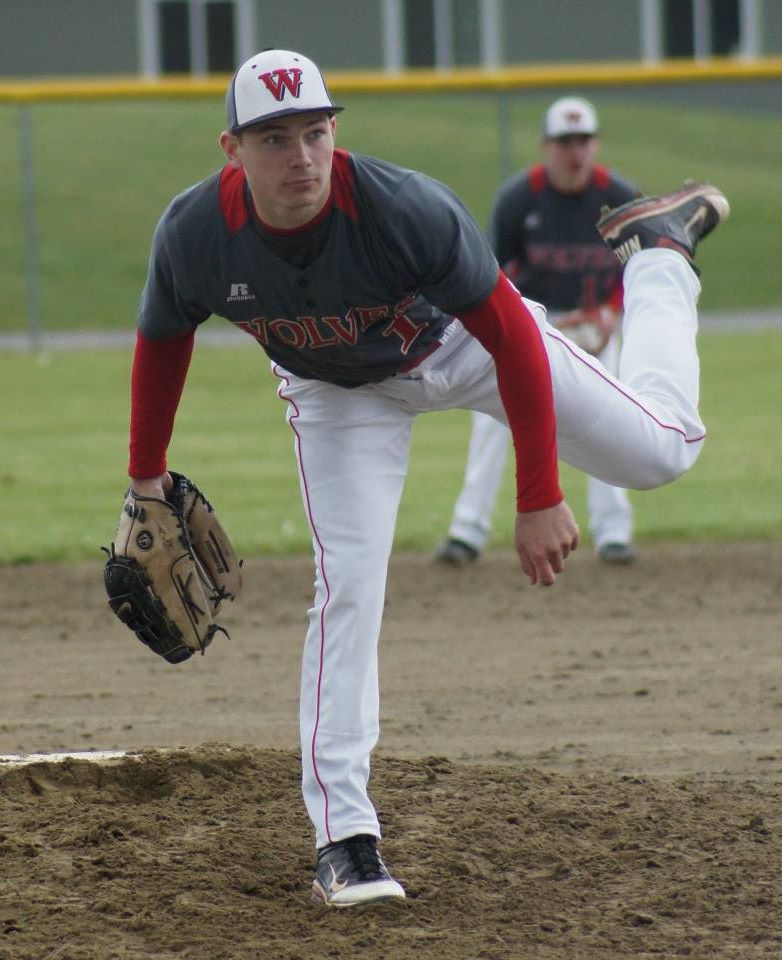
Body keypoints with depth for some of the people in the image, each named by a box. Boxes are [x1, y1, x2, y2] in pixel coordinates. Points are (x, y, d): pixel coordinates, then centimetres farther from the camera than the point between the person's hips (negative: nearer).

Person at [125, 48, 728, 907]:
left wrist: (538, 499, -30)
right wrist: (146, 474, 0)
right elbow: (162, 343, -9)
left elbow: (514, 338, -31)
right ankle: (342, 837, -8)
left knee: (660, 450, 5)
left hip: (462, 341, -1)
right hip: (337, 390, 1)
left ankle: (656, 250, 33)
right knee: (348, 584, -15)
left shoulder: (406, 209, -40)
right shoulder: (194, 236, -32)